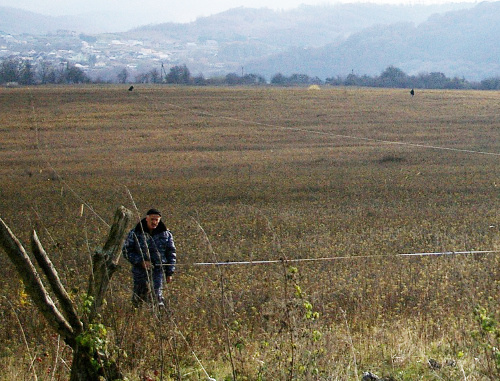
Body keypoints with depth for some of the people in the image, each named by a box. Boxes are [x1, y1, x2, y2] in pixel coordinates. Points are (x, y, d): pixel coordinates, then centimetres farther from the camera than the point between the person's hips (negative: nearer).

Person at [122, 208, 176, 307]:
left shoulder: (166, 234, 3)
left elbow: (171, 254, 10)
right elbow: (127, 251, -2)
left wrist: (169, 273, 6)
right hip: (140, 271, 0)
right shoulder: (135, 233, -2)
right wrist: (141, 261, -14)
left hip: (158, 270, 0)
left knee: (157, 295, -12)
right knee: (138, 296, 10)